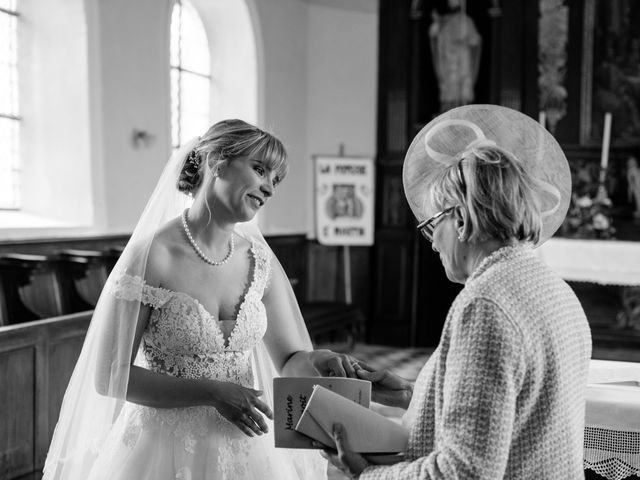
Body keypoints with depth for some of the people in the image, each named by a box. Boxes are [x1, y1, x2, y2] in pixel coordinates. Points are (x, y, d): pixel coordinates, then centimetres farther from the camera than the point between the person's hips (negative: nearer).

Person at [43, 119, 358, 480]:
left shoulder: (258, 258, -2)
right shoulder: (152, 254, -16)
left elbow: (289, 360, 4)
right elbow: (110, 377, -14)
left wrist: (312, 361, -19)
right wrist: (213, 392, -21)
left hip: (245, 447, 5)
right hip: (168, 448, -5)